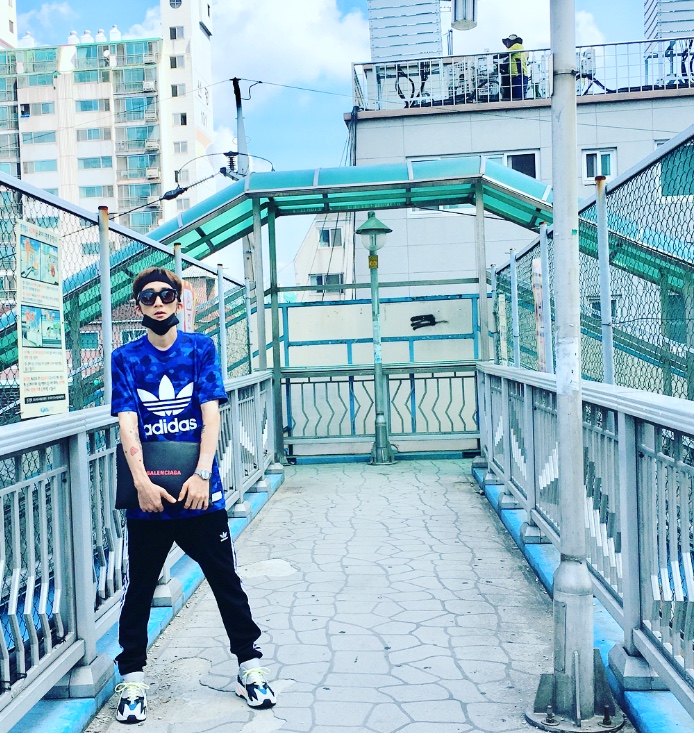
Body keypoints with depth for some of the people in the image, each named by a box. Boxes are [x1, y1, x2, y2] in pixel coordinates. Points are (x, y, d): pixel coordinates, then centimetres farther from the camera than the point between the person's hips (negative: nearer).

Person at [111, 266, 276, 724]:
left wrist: (202, 475, -17)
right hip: (148, 496, 1)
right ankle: (133, 679, 27)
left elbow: (211, 414, -6)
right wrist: (142, 483, -19)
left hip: (199, 491, 0)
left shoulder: (201, 348, 2)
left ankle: (250, 665, 27)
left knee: (227, 583, 9)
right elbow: (127, 424, -7)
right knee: (139, 588, 11)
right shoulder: (126, 358, 3)